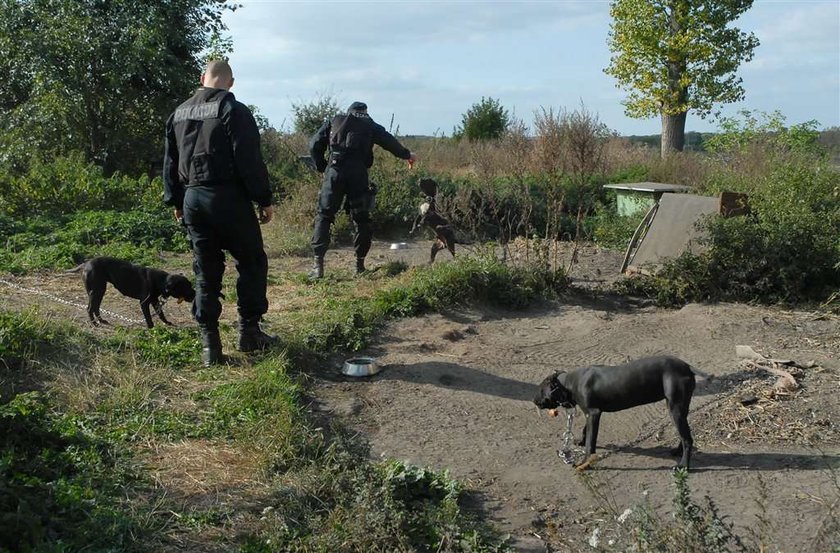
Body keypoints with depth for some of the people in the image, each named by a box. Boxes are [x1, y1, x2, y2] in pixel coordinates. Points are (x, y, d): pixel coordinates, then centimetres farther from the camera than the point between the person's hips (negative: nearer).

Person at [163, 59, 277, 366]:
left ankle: (210, 345, 9)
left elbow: (170, 161, 18)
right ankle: (249, 332, 11)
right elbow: (250, 160, -13)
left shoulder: (179, 114, 13)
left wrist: (176, 201, 25)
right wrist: (264, 199, -6)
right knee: (252, 263, 9)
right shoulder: (234, 111, -9)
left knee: (206, 272, 9)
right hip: (228, 199, -6)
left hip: (192, 199, 6)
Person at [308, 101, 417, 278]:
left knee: (324, 216, 5)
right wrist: (407, 155, 39)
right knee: (361, 219, 12)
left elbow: (314, 145, 9)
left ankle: (318, 265, -5)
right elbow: (391, 143, 22)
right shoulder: (370, 126, 15)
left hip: (334, 173, 0)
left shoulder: (334, 121, 17)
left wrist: (322, 167, 19)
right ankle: (360, 265, 13)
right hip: (358, 175, 0)